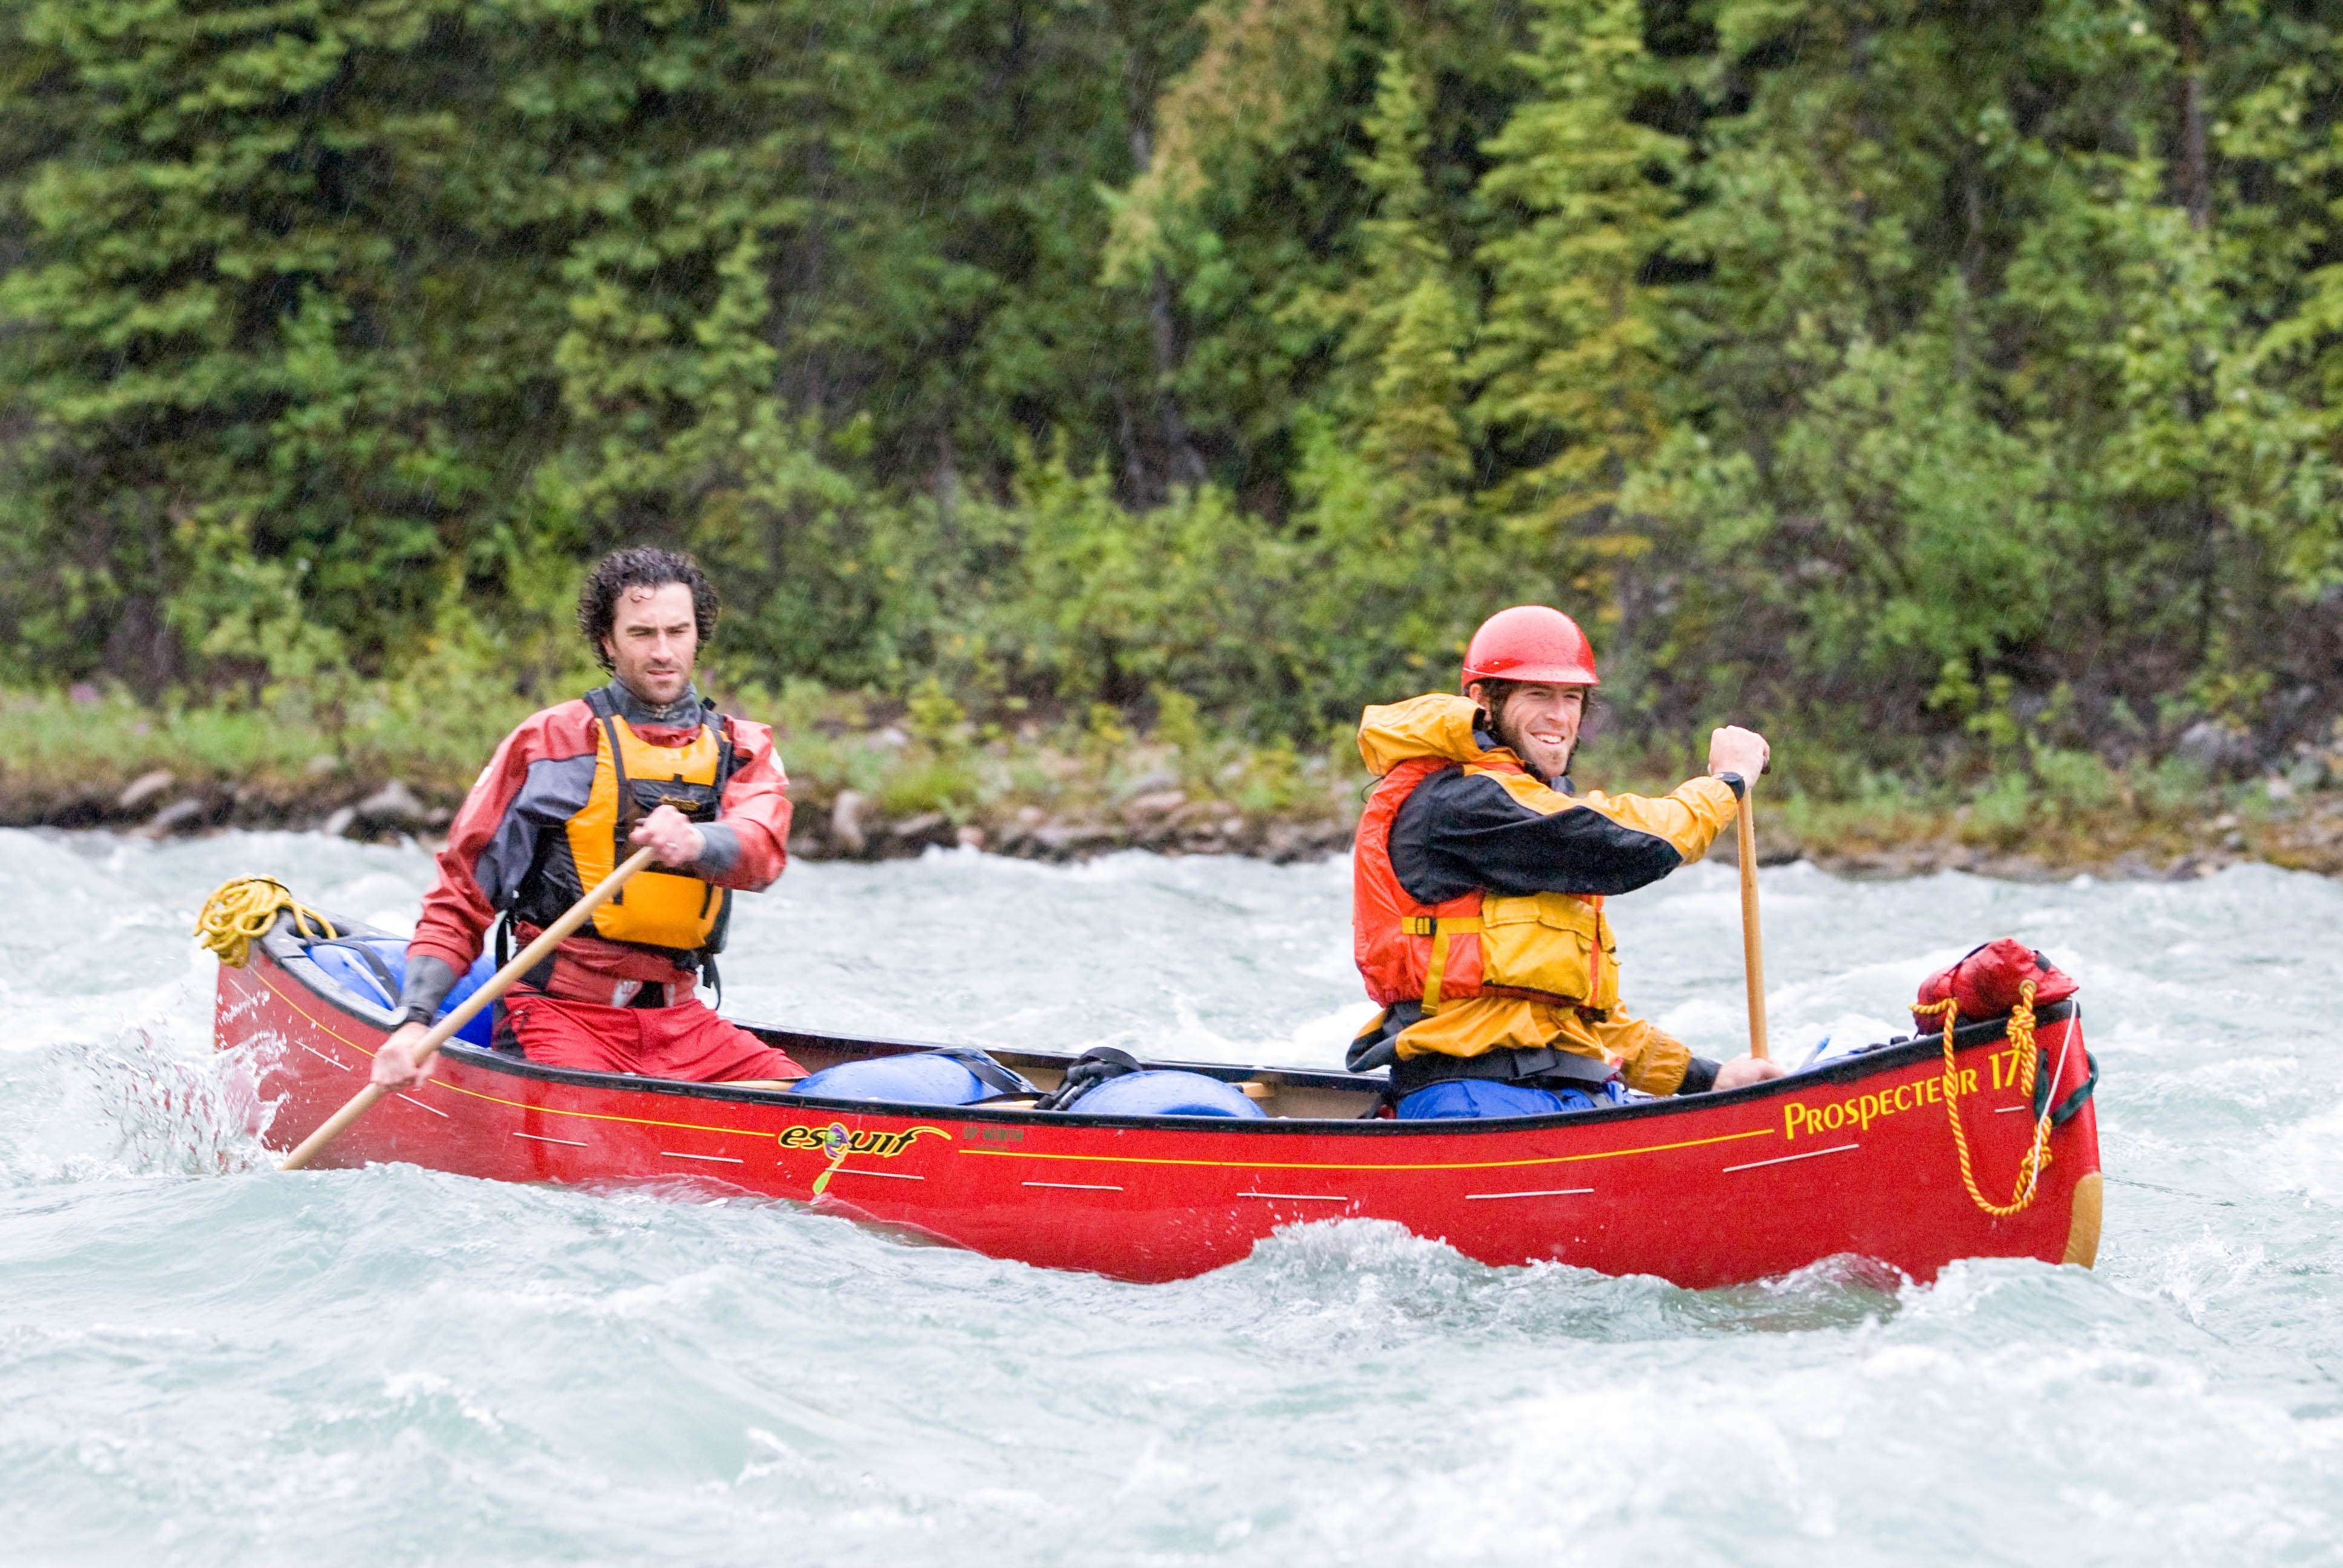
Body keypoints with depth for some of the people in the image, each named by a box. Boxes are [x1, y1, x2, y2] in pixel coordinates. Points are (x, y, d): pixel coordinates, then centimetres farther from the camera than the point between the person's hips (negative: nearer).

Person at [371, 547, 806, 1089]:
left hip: (680, 1021, 4)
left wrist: (695, 842, -35)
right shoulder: (548, 741, 4)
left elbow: (764, 850, -11)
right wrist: (415, 1021, -11)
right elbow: (461, 895, 4)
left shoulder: (742, 749, 12)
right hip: (561, 1011, -4)